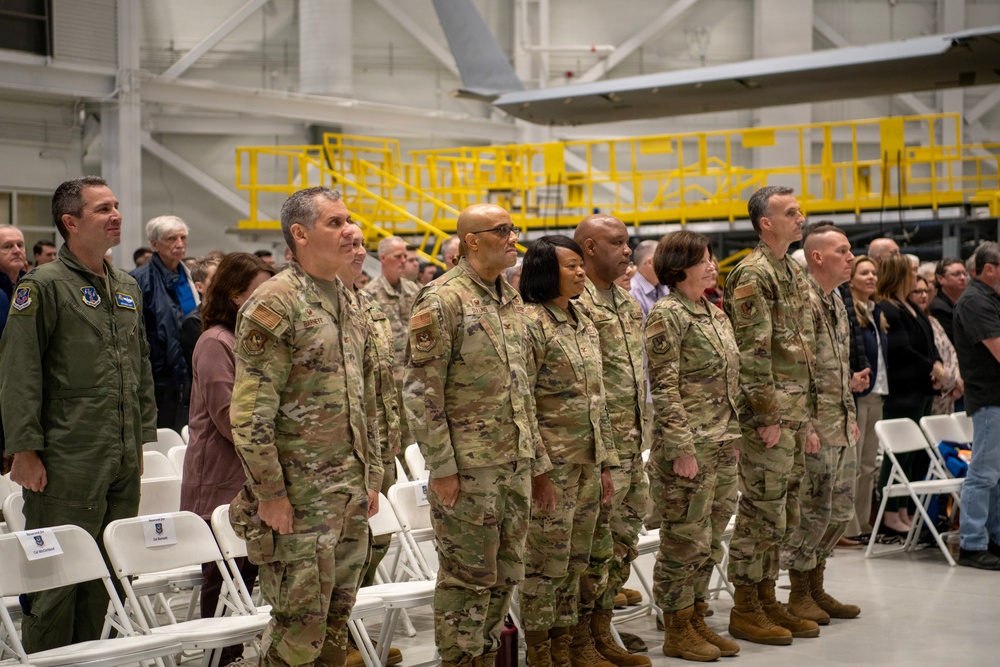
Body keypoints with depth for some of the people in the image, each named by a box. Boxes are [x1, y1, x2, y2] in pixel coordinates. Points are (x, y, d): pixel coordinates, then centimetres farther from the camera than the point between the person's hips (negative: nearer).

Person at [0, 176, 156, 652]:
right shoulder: (44, 286, -7)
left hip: (123, 462, 7)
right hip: (67, 464, -7)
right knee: (56, 578, -1)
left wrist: (142, 438, 17)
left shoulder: (128, 288, 14)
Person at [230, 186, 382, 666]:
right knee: (299, 624, -2)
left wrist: (372, 477, 17)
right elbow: (251, 411, -17)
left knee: (337, 618, 14)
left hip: (351, 494, 8)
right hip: (300, 496, -8)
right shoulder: (274, 303, -13)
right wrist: (269, 494, -17)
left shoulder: (348, 302, 13)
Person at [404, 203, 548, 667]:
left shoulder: (512, 299, 12)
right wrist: (441, 466, -17)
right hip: (468, 468, -7)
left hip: (516, 465, 8)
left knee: (505, 574, 13)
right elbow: (422, 392, -14)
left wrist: (536, 459, 15)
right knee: (468, 576, 1)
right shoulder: (442, 301, -12)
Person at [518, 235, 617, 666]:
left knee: (575, 559, 12)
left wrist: (606, 461, 14)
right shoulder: (531, 322, -11)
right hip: (553, 460, -8)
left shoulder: (584, 325, 13)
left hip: (587, 459, 8)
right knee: (547, 559, -2)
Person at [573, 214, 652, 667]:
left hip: (631, 445, 9)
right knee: (594, 545, -2)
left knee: (624, 540, 13)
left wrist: (640, 438, 18)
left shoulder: (628, 303, 15)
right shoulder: (576, 304, -13)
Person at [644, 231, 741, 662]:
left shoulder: (716, 314, 14)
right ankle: (676, 631, 11)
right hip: (690, 446, -8)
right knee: (685, 541, -1)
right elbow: (664, 388, -15)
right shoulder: (667, 315, -11)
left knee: (709, 541, 13)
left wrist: (732, 440, 16)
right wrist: (681, 447, -19)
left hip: (724, 447, 8)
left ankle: (697, 620, 24)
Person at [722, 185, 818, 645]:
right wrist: (768, 416, -19)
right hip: (769, 414, -9)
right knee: (761, 510, -4)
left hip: (794, 413, 9)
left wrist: (807, 418, 18)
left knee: (779, 511, 13)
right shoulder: (753, 275, -12)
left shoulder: (793, 272, 17)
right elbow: (752, 352, -18)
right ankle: (745, 611, 5)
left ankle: (766, 600, 22)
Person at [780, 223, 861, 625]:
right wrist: (806, 426, -21)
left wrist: (851, 416, 18)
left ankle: (816, 588, 26)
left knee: (840, 511, 14)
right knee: (812, 512, -1)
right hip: (815, 427, -9)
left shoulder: (836, 301, 14)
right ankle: (799, 595, 12)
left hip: (843, 428, 9)